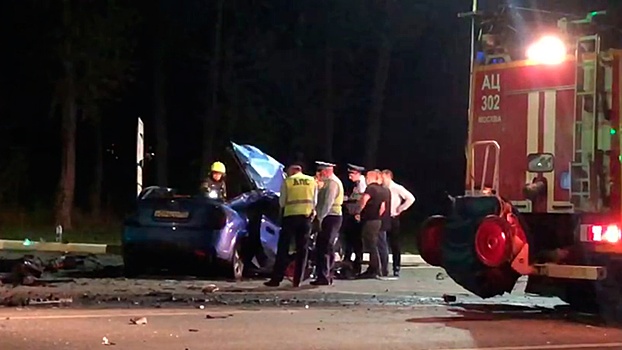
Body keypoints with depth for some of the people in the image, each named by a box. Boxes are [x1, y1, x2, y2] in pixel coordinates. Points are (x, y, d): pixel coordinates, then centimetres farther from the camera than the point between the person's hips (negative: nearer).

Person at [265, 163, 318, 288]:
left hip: (291, 216, -3)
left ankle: (276, 279, -2)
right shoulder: (312, 181, 8)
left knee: (283, 248, 2)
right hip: (307, 216, 3)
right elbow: (314, 202, 9)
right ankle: (298, 280, 5)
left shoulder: (287, 181, 0)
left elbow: (282, 202, 2)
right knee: (302, 249, 7)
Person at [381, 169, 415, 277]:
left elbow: (411, 198, -11)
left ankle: (396, 269, 7)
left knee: (395, 245, 1)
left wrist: (400, 209, -10)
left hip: (393, 219, -5)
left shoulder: (397, 188, -7)